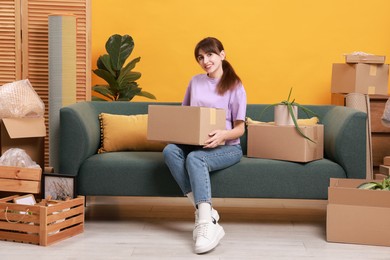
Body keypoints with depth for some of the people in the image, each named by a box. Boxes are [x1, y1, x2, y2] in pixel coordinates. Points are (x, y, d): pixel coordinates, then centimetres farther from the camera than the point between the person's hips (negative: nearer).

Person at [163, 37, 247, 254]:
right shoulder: (195, 82, 14)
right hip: (195, 143, 5)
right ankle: (205, 211, -35)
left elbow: (240, 128, -4)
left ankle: (206, 223, -44)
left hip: (227, 147, -4)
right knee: (170, 150, -29)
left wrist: (223, 134, -27)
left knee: (195, 158, -37)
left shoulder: (235, 86, 0)